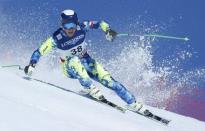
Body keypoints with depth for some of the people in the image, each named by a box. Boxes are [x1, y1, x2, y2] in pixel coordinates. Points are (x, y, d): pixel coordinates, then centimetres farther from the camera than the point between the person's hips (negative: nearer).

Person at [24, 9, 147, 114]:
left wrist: (108, 30, -27)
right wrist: (31, 65, -33)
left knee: (108, 80, -14)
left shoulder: (81, 28, -19)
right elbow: (39, 52, -18)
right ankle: (90, 87, -33)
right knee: (74, 61, -38)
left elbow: (99, 23, -7)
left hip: (86, 62, 2)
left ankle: (132, 103, -8)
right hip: (70, 68, -2)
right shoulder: (56, 39, -23)